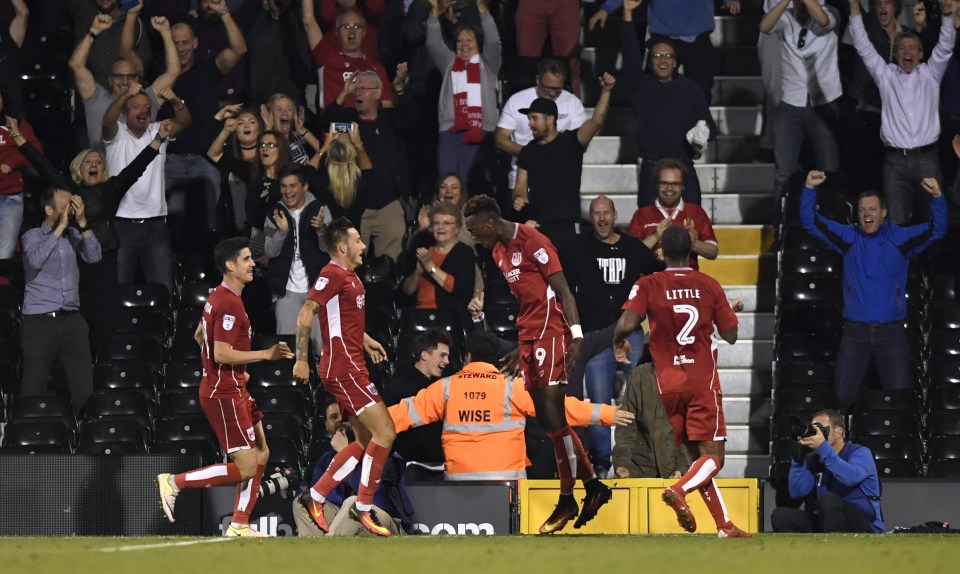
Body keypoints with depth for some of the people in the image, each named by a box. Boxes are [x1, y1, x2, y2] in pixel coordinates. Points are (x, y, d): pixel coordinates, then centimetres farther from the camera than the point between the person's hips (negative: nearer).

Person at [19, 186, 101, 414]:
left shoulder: (73, 236, 11)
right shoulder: (33, 236, 0)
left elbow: (94, 256, -3)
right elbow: (36, 260, -20)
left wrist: (82, 222, -9)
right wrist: (60, 227, -15)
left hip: (71, 319, 4)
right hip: (40, 321, -4)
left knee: (84, 389, 1)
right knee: (33, 390, -3)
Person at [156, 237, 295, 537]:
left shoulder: (218, 297, 13)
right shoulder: (230, 304, -20)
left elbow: (199, 335, 26)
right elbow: (221, 353, -26)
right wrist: (266, 354, -21)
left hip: (233, 390, 11)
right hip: (224, 395, -11)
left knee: (261, 456, 13)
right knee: (246, 468, -11)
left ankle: (239, 524, 14)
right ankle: (174, 482, -6)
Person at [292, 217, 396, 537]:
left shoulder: (349, 277, 18)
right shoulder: (333, 275, -13)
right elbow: (306, 313, -19)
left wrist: (366, 341, 27)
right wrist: (301, 359, -22)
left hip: (351, 369, 10)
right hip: (343, 369, -10)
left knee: (366, 443, 11)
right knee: (385, 432, -12)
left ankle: (316, 496, 13)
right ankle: (364, 508, -7)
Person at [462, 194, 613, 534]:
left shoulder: (532, 241, -10)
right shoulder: (499, 252, 17)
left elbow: (562, 291, -14)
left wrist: (577, 334, -21)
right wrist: (521, 349, 26)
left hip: (551, 331, -9)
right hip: (530, 337, 9)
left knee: (552, 416, -9)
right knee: (546, 417, 5)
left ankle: (567, 500, -5)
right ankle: (592, 486, 12)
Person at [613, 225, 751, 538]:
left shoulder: (647, 286, -2)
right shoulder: (709, 286, 0)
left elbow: (627, 324, -16)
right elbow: (730, 335, 4)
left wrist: (619, 343, 5)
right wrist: (734, 311, 25)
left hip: (668, 383, 2)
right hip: (703, 381, -2)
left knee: (698, 456, 11)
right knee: (713, 456, -3)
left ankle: (725, 525, 7)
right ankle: (679, 490, -33)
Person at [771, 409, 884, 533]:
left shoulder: (860, 453, -4)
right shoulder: (813, 459, 11)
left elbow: (851, 477, -28)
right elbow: (797, 493, -1)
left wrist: (823, 447, -28)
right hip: (827, 525, 6)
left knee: (828, 500, -33)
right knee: (780, 516, -11)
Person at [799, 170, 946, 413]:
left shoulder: (900, 238, 0)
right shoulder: (849, 238, 4)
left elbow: (936, 230, -10)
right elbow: (810, 222, 2)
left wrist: (937, 197, -27)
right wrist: (810, 189, -13)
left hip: (891, 332, -1)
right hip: (855, 332, 1)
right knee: (841, 397, 4)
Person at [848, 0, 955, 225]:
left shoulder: (930, 74, 12)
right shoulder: (886, 75, 12)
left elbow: (945, 47, 1)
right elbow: (863, 46, 7)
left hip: (926, 158, 0)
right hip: (895, 160, 0)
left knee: (930, 220, 2)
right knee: (896, 223, -6)